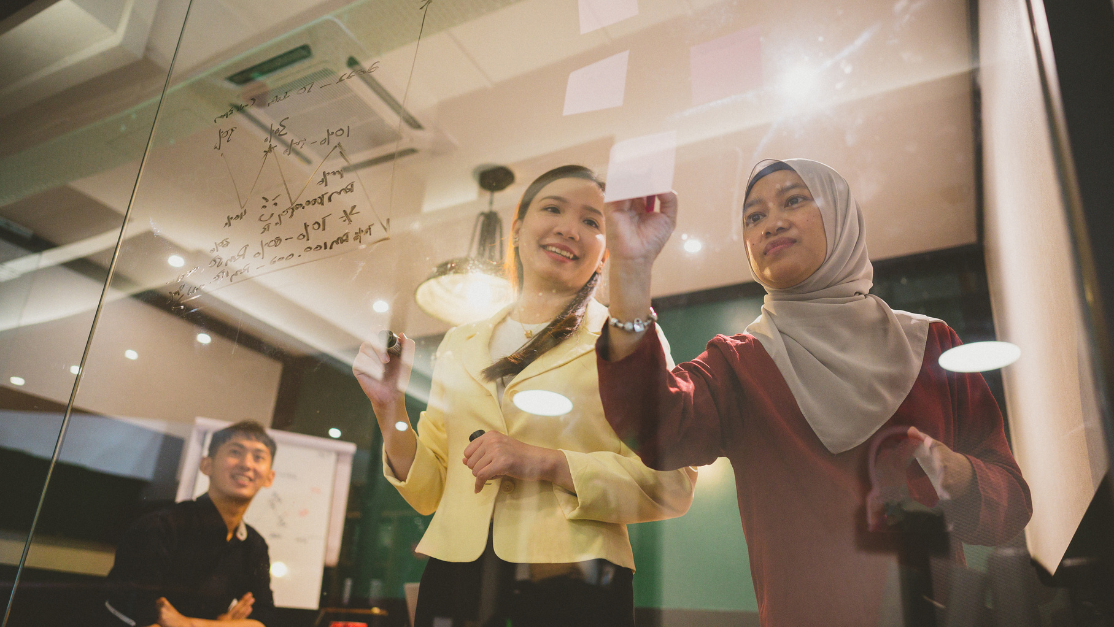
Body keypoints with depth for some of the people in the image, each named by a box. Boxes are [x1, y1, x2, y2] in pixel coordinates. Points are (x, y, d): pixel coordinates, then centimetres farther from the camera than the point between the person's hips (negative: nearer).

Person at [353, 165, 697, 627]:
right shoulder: (459, 344, 11)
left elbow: (672, 484, -7)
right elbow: (428, 490, 11)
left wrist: (548, 463, -17)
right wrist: (389, 407, -4)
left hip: (572, 586, -3)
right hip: (455, 582, 3)